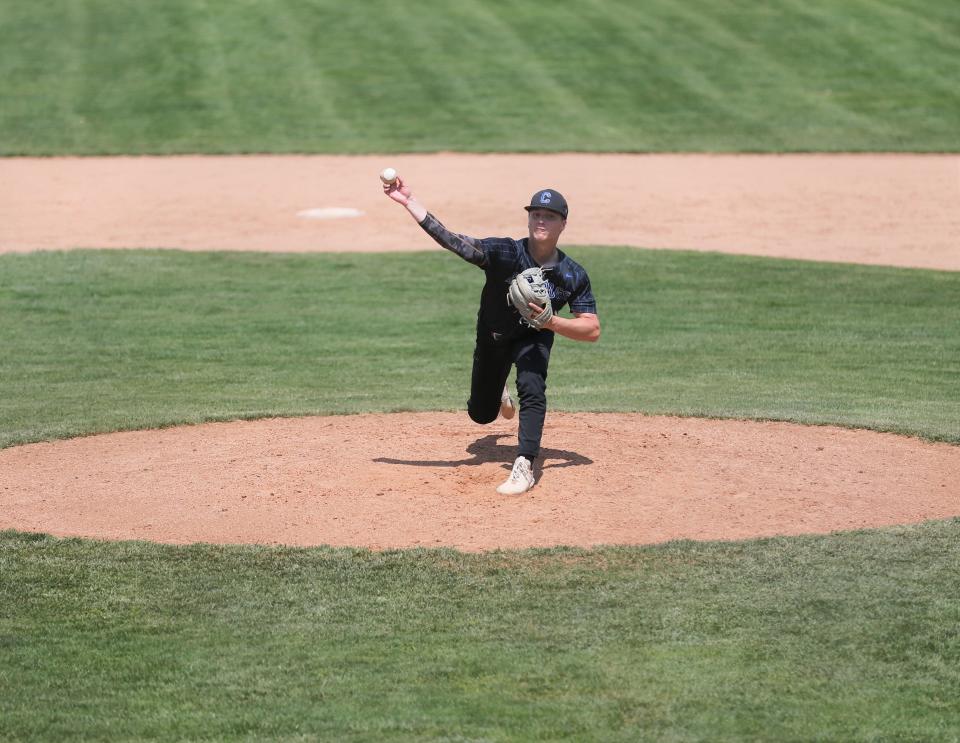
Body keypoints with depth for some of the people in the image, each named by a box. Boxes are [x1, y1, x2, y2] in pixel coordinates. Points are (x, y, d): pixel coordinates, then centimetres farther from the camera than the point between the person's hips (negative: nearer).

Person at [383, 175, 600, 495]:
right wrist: (409, 202, -51)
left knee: (532, 389, -31)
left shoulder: (573, 275, -24)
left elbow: (592, 330, -21)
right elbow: (451, 240, -39)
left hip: (534, 338, -1)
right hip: (493, 337, 1)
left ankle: (524, 467, -24)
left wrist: (551, 321, -38)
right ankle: (498, 392, 53)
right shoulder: (505, 252, -29)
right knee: (481, 414, 15)